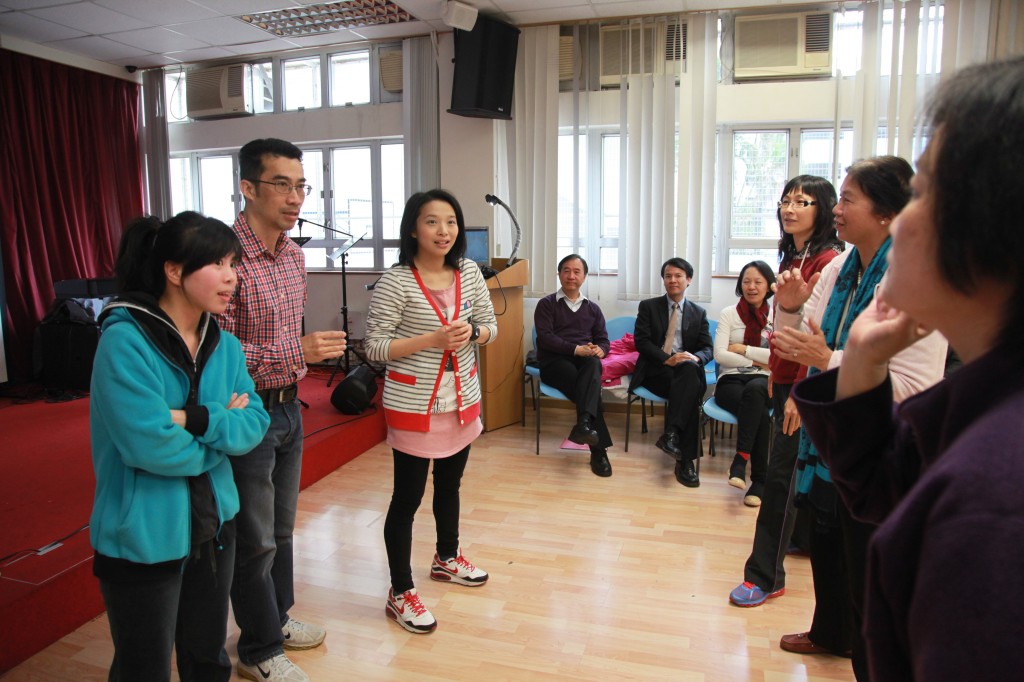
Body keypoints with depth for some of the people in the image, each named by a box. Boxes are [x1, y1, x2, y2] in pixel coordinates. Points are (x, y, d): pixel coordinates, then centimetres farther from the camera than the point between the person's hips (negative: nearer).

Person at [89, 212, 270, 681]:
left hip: (213, 523, 6)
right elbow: (149, 445, -26)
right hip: (143, 536, -6)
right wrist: (221, 429, -11)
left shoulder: (224, 345, 1)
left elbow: (255, 425, -6)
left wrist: (197, 420, -22)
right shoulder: (124, 341, -20)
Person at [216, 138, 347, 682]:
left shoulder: (293, 254, 6)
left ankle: (277, 618, 41)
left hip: (288, 409, 8)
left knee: (281, 528, 21)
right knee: (255, 540, 8)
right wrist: (296, 354, -28)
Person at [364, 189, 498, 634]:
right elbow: (374, 346, -17)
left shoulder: (468, 272, 0)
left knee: (450, 484, 23)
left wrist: (472, 334, -14)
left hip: (462, 400, 6)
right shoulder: (396, 282, -17)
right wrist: (434, 339, -24)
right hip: (414, 405, -6)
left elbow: (490, 325, 9)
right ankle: (400, 594, 19)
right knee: (407, 498, 3)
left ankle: (447, 558, 46)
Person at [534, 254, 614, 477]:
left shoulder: (593, 308, 21)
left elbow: (603, 340, 14)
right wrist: (576, 349, -20)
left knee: (592, 363, -37)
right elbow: (545, 338, -8)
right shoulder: (546, 304, 6)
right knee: (588, 383, -35)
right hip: (554, 362, -3)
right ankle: (599, 450, -37)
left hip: (585, 360, 3)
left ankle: (584, 423, -53)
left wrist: (600, 350, -12)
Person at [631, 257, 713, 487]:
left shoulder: (699, 313, 18)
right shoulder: (648, 306, 12)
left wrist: (695, 357, -18)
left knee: (691, 369, -36)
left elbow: (707, 348, 8)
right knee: (691, 391, -33)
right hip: (655, 371, -2)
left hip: (687, 371, 2)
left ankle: (671, 433, -41)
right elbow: (641, 341, -2)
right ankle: (686, 460, -35)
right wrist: (667, 359, -18)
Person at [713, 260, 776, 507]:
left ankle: (741, 458, -35)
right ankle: (760, 478, -26)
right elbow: (720, 354, -5)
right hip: (730, 381, 0)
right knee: (759, 412, -33)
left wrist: (744, 349, -6)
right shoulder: (729, 314, 6)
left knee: (753, 391, -38)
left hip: (763, 382, 0)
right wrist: (755, 362, -6)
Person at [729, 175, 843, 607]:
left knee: (781, 475, -4)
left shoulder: (828, 261, -16)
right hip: (785, 377, 9)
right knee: (795, 472, 22)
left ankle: (765, 575, 7)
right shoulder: (792, 257, 12)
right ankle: (804, 535, 43)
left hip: (805, 383, -9)